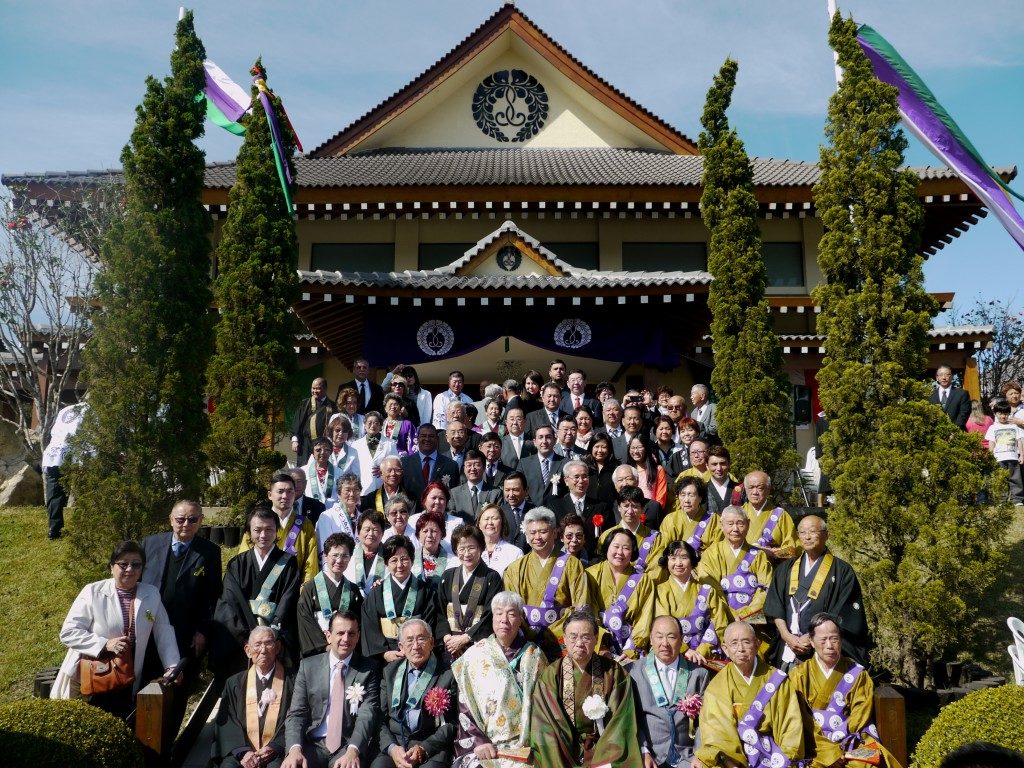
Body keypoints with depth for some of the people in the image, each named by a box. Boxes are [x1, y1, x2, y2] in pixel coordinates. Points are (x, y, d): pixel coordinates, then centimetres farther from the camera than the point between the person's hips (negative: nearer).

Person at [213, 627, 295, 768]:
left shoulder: (291, 681, 8)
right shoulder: (235, 683, 15)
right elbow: (226, 722, 6)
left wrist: (274, 748, -13)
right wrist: (243, 751, -10)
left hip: (277, 753, -2)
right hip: (241, 752, 2)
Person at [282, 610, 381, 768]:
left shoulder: (369, 669, 2)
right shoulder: (308, 666, 6)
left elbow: (367, 714, -9)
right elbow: (296, 713, 1)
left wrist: (353, 751, -28)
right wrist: (295, 749, -19)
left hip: (350, 745, -2)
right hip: (313, 744, 2)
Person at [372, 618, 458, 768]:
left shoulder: (448, 674, 2)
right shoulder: (390, 671, 13)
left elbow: (451, 724, 0)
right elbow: (381, 718, 8)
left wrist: (424, 749, -13)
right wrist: (392, 747, -9)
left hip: (431, 746, -2)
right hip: (393, 743, 2)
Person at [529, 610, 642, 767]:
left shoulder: (614, 673, -1)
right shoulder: (550, 676, -2)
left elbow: (619, 723, -6)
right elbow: (546, 729, -7)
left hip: (603, 750, 0)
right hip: (563, 755, 0)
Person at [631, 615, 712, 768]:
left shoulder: (699, 673, 4)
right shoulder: (635, 671, 0)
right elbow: (632, 717, 0)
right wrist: (643, 752, -10)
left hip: (688, 755, 2)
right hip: (650, 755, -2)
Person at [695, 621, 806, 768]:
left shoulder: (776, 679, 7)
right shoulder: (717, 687, 5)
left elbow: (791, 723, 3)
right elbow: (715, 726, -5)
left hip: (772, 753, 1)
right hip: (732, 754, -1)